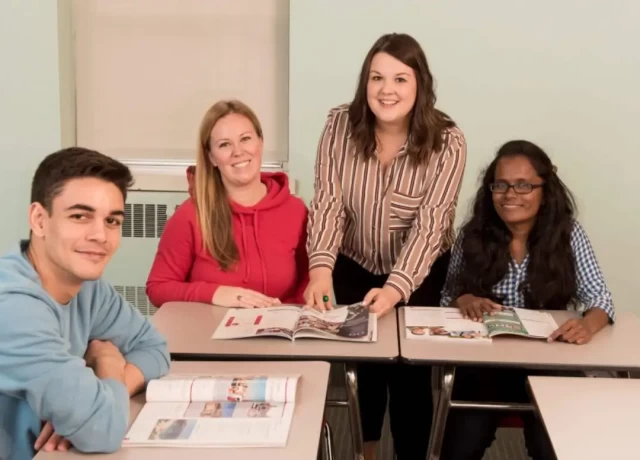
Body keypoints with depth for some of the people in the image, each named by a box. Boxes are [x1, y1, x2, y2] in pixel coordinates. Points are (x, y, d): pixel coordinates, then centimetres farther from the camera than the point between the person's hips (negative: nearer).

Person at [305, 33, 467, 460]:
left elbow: (429, 223, -26)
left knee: (410, 366, -2)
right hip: (354, 264, 2)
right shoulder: (340, 125, -16)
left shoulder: (447, 142, -21)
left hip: (420, 271, -1)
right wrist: (321, 267, -36)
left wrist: (396, 288, -39)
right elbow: (328, 202, -20)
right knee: (363, 358, 10)